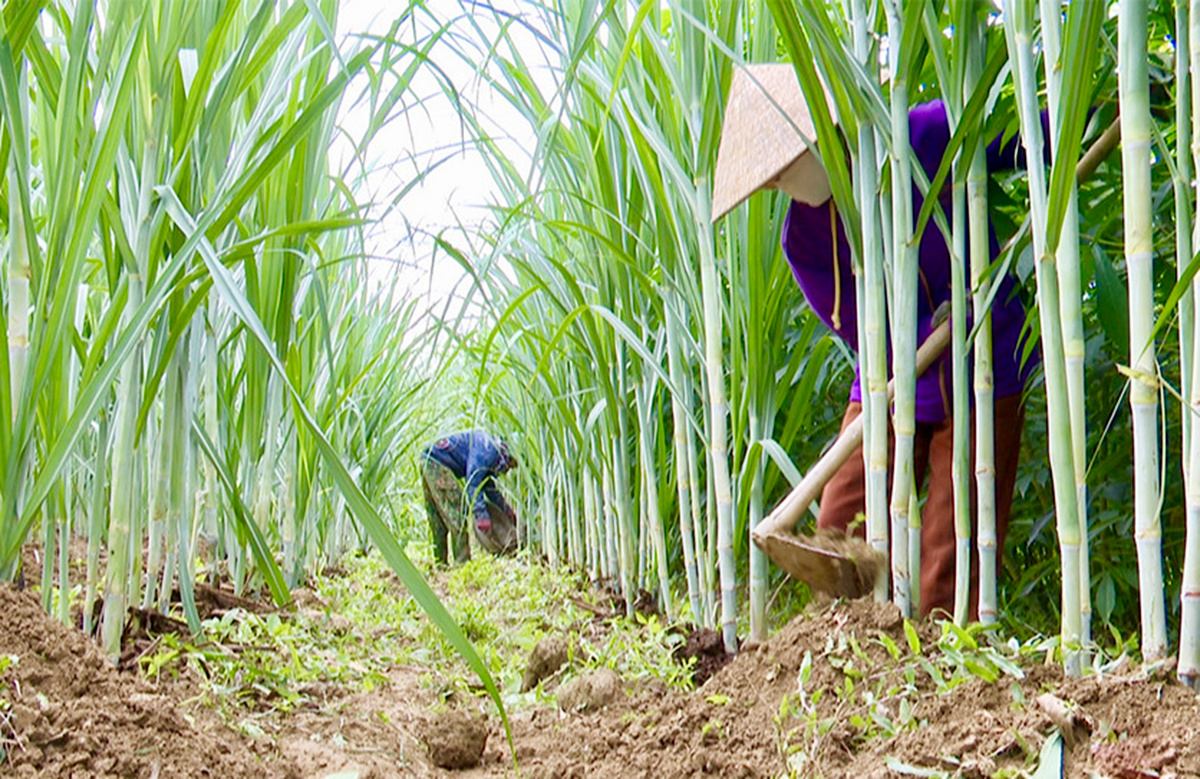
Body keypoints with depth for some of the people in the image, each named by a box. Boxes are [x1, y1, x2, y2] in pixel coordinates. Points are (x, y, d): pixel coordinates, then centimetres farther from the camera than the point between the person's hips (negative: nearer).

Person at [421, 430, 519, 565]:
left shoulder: (491, 452, 16)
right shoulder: (488, 449, -15)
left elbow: (490, 488, 28)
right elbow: (472, 483, -23)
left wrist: (507, 510, 28)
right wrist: (481, 515, -25)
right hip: (438, 464, -11)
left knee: (438, 521, 13)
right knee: (457, 515, -8)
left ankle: (441, 562, 17)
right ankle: (463, 562, -8)